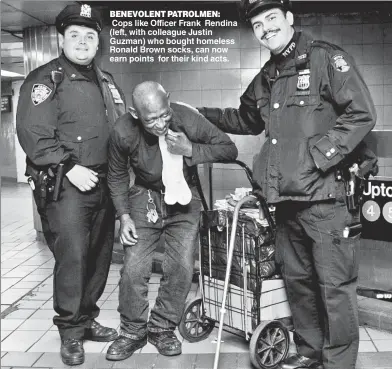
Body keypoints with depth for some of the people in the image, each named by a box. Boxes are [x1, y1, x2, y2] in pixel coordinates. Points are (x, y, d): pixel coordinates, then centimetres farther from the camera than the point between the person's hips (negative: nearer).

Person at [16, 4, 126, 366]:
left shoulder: (106, 82, 17)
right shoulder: (45, 80, -4)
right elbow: (33, 134, -14)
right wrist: (70, 168, -19)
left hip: (104, 184, 7)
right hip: (64, 186, -7)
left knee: (100, 255, 11)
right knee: (72, 257, -8)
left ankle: (87, 317, 28)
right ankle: (70, 332, 8)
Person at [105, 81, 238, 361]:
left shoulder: (188, 119, -22)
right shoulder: (123, 132, -18)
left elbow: (230, 150, -16)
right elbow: (117, 176, 0)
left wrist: (190, 150, -29)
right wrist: (124, 216, -8)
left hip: (183, 200, 0)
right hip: (145, 198, 0)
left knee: (182, 268, -9)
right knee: (133, 269, -8)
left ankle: (163, 328, 14)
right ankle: (133, 332, 15)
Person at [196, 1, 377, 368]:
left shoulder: (326, 58, -5)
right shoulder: (265, 79, 17)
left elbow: (361, 114, -11)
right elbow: (247, 120, 32)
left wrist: (319, 156, -15)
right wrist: (199, 114, 24)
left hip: (326, 197, -7)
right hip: (286, 200, 8)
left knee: (335, 285, -1)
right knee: (297, 280, 16)